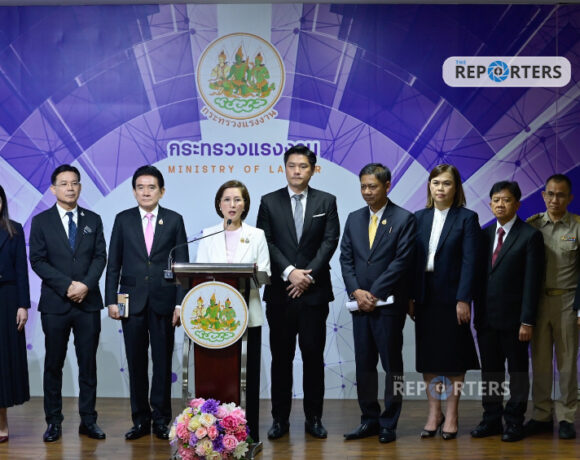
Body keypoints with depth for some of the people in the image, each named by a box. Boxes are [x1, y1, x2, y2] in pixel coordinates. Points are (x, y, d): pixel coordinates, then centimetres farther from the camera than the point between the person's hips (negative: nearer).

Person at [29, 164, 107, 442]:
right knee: (53, 365, 6)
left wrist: (85, 285, -14)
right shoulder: (41, 221, 3)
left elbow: (100, 256, 3)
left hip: (88, 303, 2)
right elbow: (37, 261, -4)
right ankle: (54, 422, 14)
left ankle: (88, 420, 13)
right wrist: (67, 286, -14)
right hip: (54, 304, -1)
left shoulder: (93, 220, 9)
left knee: (88, 364, 5)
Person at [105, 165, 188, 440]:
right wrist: (111, 300, -1)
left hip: (163, 301, -1)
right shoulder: (123, 220, 6)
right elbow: (113, 264, 6)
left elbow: (182, 264, 2)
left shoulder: (174, 220, 3)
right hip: (132, 301, 1)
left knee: (162, 361, 4)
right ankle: (140, 419, 15)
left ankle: (161, 419, 14)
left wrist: (180, 303, -5)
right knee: (136, 362, 6)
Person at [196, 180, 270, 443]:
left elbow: (265, 273, 2)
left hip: (247, 314, 0)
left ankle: (249, 433, 7)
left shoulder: (256, 235, 9)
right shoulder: (208, 235, 10)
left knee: (248, 374, 1)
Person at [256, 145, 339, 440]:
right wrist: (289, 272, -13)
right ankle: (280, 418, 12)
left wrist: (309, 274, -12)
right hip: (279, 292, 0)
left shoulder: (326, 202, 7)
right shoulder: (269, 202, 7)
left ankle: (313, 418, 13)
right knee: (281, 357, 4)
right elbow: (266, 242, -1)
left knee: (313, 355, 4)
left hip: (314, 291, 0)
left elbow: (330, 241, -1)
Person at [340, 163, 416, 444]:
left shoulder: (404, 219, -4)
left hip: (389, 303, -5)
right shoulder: (354, 219, 12)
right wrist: (356, 291, -7)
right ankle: (369, 420, 17)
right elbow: (346, 259, 8)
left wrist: (374, 294, -14)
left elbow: (402, 261, -11)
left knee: (392, 365, 3)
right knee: (364, 364, 8)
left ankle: (389, 423, 11)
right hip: (360, 303, 5)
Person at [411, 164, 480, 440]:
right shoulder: (419, 218, 8)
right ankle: (434, 413, 19)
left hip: (452, 295, -4)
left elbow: (469, 261, -9)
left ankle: (451, 415, 13)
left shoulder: (467, 218, -4)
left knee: (453, 355, 3)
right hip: (425, 296, 4)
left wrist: (463, 299, -16)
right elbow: (412, 259, 6)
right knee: (427, 355, 8)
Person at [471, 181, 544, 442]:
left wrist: (527, 321, -14)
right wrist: (477, 313, 5)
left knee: (517, 370, 7)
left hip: (513, 318, -5)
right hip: (486, 317, 5)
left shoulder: (530, 236, -6)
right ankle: (491, 419, 22)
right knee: (490, 369, 12)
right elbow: (479, 275, 11)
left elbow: (532, 282, -10)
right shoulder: (485, 234, 10)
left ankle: (514, 421, 16)